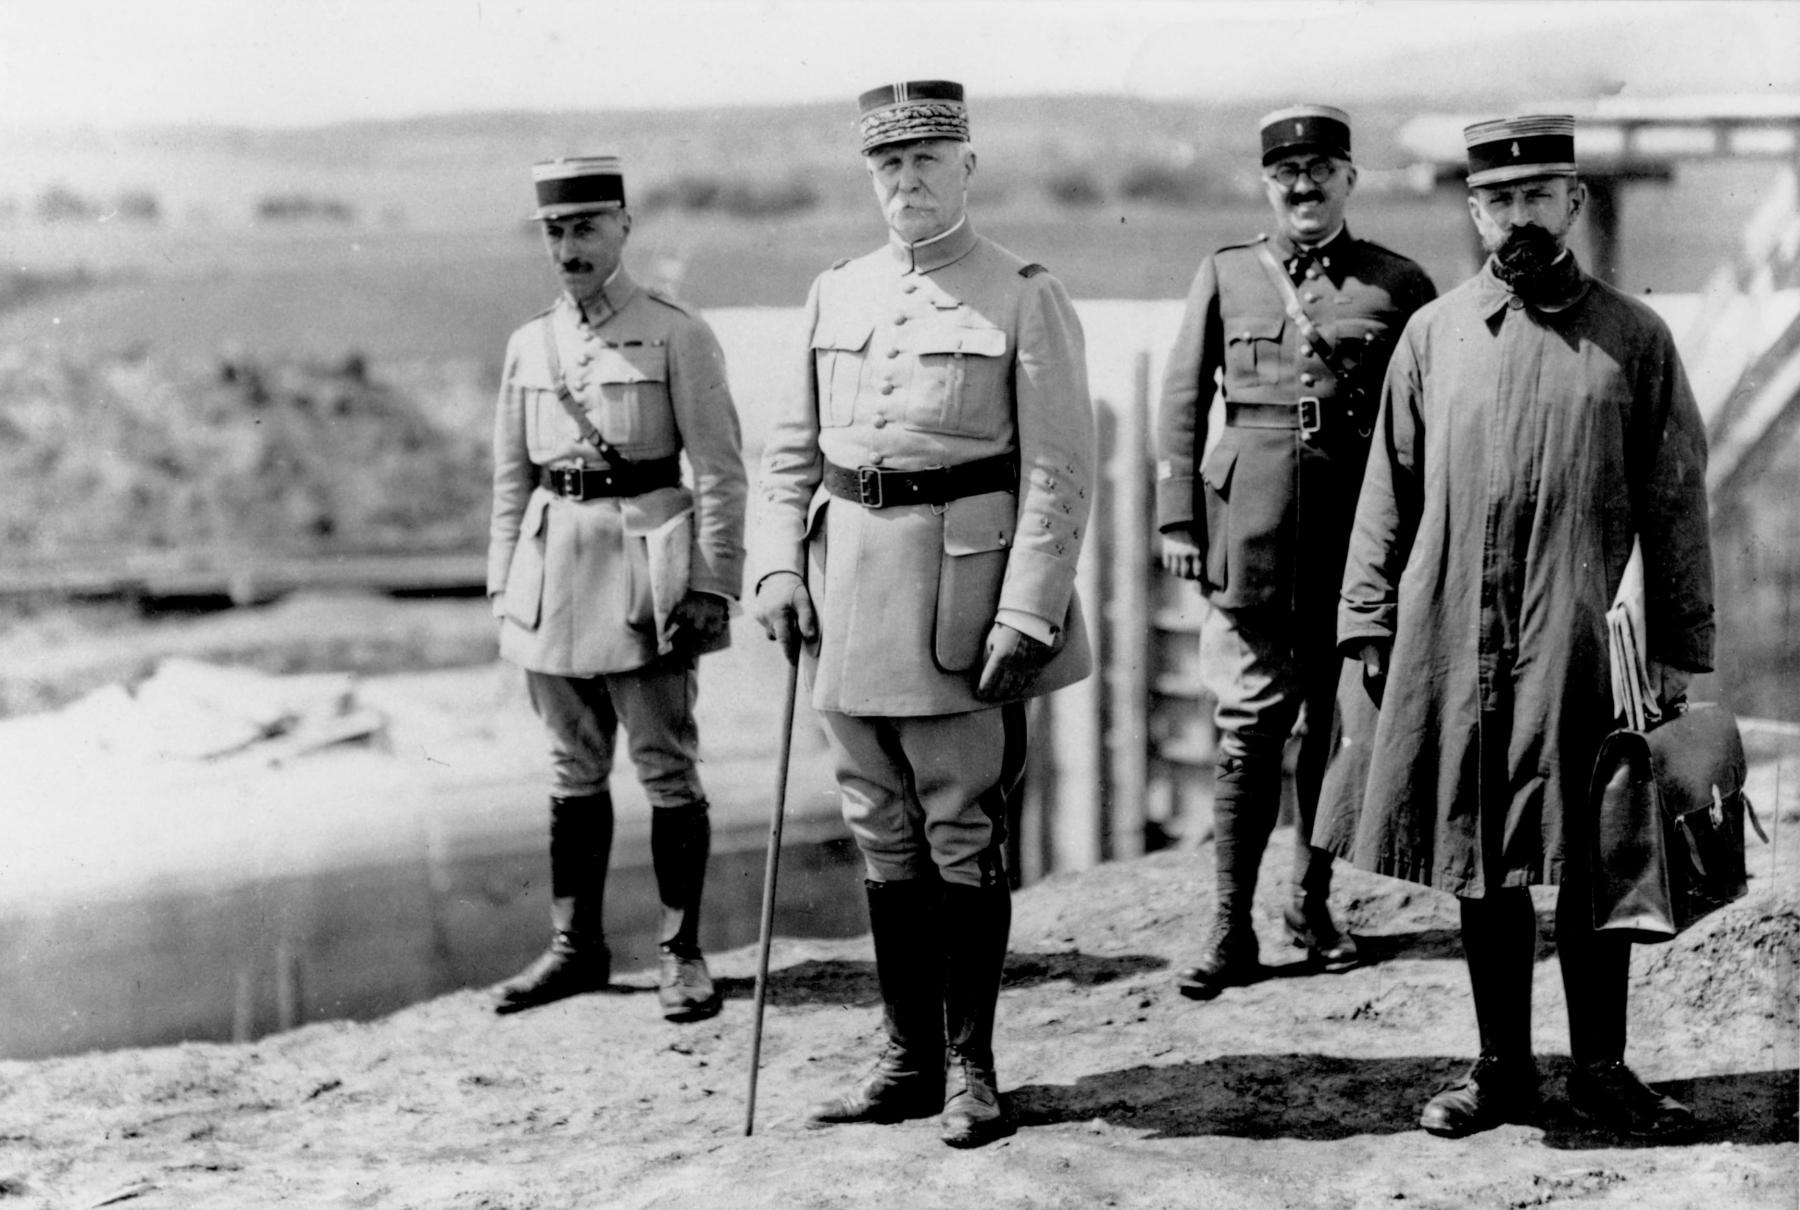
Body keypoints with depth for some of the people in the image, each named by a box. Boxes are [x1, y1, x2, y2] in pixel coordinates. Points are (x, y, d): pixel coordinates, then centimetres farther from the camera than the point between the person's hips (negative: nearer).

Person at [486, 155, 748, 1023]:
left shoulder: (676, 335, -4)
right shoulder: (529, 345, 10)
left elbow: (721, 472, -6)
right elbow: (510, 476, 16)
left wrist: (712, 586, -11)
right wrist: (503, 585, 10)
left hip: (646, 563, -5)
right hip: (553, 565, 5)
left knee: (666, 769, 0)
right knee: (574, 770, 12)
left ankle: (681, 953, 10)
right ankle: (575, 947, 20)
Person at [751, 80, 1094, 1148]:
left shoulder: (1026, 299, -5)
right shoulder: (837, 295, 12)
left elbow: (1060, 471, -10)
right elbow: (793, 449, 15)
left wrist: (1026, 613, -16)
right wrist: (781, 566, 2)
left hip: (963, 595, -5)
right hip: (851, 589, 6)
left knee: (965, 839, 1)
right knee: (885, 837, 11)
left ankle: (971, 1068, 12)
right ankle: (910, 1059, 21)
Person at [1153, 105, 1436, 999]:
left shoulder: (1398, 286, 6)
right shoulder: (1225, 276, 8)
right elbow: (1182, 401, 8)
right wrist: (1178, 521, 1)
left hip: (1360, 528, 1)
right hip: (1253, 531, -1)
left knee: (1337, 721, 9)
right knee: (1249, 726, -2)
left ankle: (1313, 902, 24)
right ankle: (1231, 930, 2)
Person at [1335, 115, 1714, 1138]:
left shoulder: (1634, 338, 4)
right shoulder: (1433, 335, 8)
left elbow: (1676, 504, 5)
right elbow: (1389, 493, 11)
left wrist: (1682, 649, 1)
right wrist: (1370, 626, 6)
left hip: (1585, 648, -1)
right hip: (1453, 646, 2)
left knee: (1591, 862, 2)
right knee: (1480, 864, 8)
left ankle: (1602, 1068, 16)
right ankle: (1503, 1066, 20)